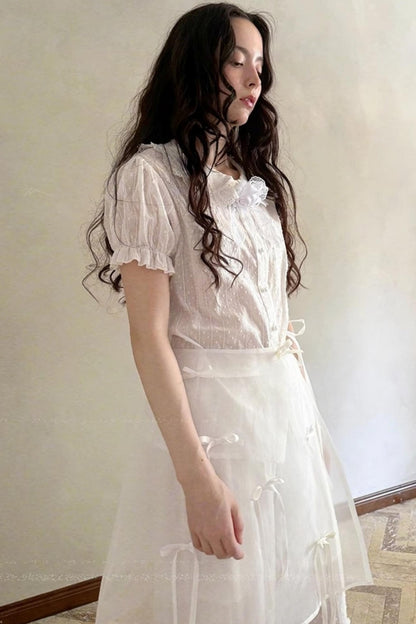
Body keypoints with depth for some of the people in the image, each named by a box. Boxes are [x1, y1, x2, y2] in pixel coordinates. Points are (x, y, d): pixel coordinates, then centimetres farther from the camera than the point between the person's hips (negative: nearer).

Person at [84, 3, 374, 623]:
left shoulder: (257, 176, 11)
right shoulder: (151, 175, -12)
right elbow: (149, 336, -17)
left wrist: (304, 412, 13)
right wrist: (197, 478, -20)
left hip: (290, 406, 7)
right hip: (206, 413, -7)